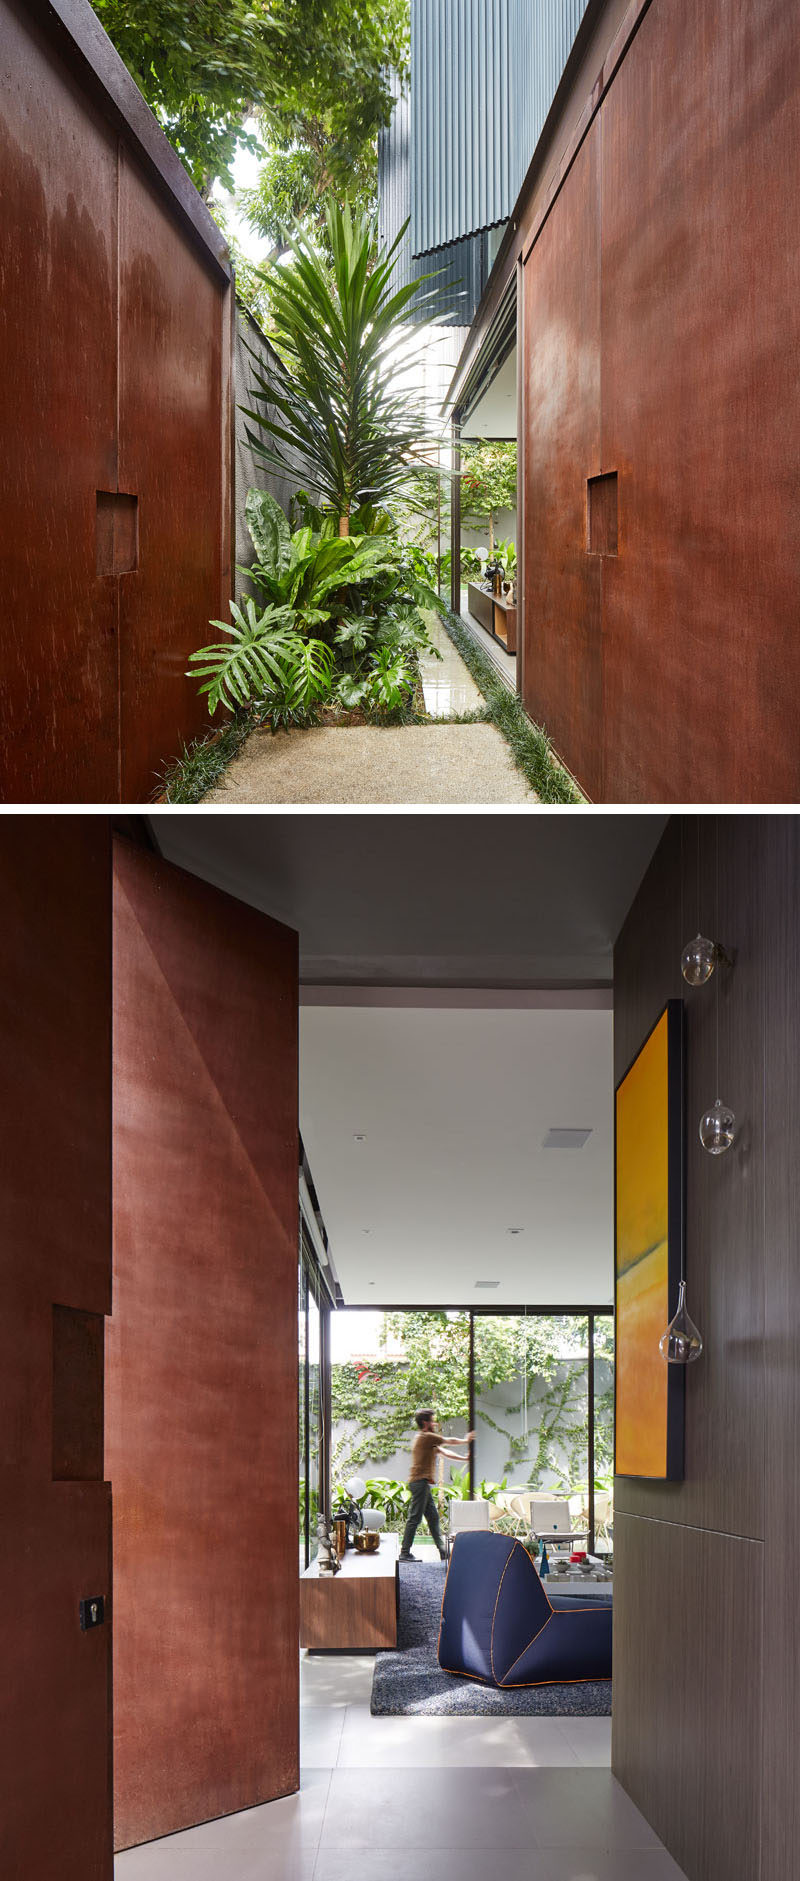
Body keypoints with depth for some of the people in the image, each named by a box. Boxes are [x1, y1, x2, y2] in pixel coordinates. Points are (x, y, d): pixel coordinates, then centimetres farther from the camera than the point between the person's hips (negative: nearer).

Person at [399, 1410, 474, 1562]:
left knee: (433, 1517, 11)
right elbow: (449, 1441, 1)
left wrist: (464, 1458, 21)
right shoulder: (426, 1437, -9)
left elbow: (444, 1452, 23)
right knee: (415, 1517, -9)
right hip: (420, 1482, -11)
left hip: (422, 1483, 11)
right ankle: (405, 1553, -8)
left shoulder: (428, 1440, 21)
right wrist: (466, 1440, 18)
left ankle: (443, 1552, 15)